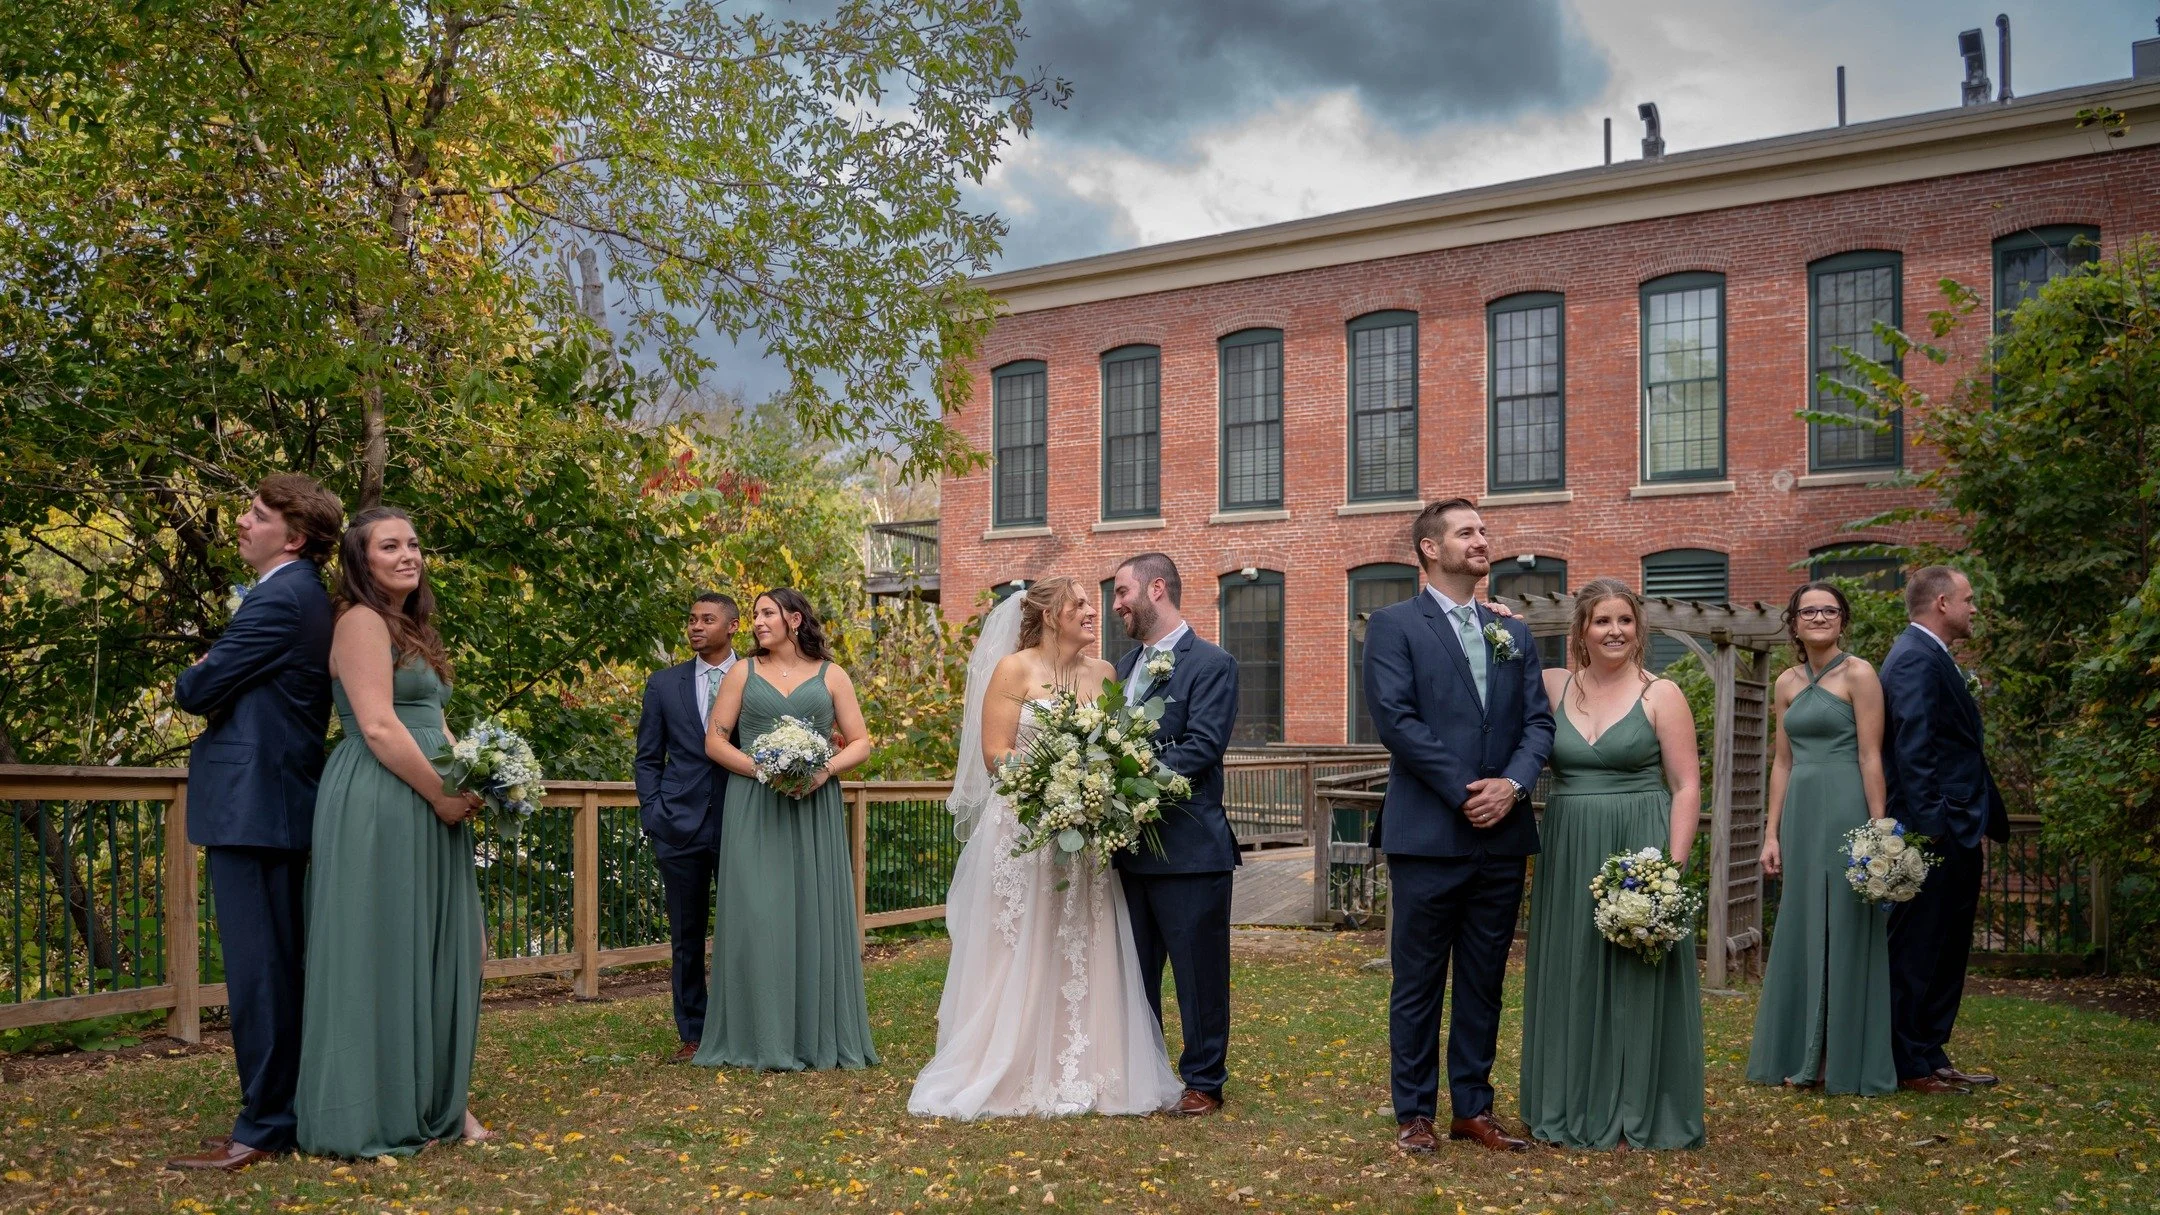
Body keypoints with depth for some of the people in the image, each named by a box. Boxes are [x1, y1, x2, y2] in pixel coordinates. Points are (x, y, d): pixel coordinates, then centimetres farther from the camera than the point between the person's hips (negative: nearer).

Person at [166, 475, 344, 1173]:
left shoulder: (280, 600, -16)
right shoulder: (305, 596, 16)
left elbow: (199, 689, -14)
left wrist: (193, 678, 7)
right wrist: (213, 683, 5)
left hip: (252, 803, -10)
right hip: (281, 800, 10)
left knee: (258, 967, -5)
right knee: (283, 965, 15)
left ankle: (265, 1126, 1)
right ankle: (296, 1107, 24)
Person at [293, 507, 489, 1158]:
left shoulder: (415, 629, 20)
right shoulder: (362, 621, -8)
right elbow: (378, 728, -17)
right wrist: (444, 794, -13)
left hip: (428, 808, 9)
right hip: (377, 806, -9)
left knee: (434, 951, 12)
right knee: (383, 949, -2)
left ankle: (437, 1099, 22)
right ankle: (378, 1113, 7)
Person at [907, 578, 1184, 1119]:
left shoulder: (1102, 673, 9)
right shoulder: (1013, 669, -4)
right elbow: (995, 754, -10)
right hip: (1023, 827, -4)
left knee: (1083, 957, 6)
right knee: (1019, 957, 2)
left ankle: (1079, 1073, 14)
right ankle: (1010, 1077, 12)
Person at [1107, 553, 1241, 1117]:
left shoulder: (1212, 663, -9)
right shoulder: (1126, 665, 14)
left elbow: (1201, 746, -19)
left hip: (1189, 847, -7)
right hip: (1131, 844, 8)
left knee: (1198, 971, 4)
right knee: (1134, 970, 17)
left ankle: (1204, 1081, 17)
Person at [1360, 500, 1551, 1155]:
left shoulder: (1513, 634, 15)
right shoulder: (1394, 624, -2)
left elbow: (1539, 721, 8)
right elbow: (1395, 719, -12)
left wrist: (1512, 785, -11)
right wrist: (1464, 792, -15)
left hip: (1503, 835, 5)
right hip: (1429, 834, -5)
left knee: (1484, 981, 13)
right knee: (1418, 982, 5)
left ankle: (1473, 1107, 23)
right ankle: (1415, 1113, 15)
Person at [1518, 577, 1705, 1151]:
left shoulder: (1661, 694, -3)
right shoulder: (1554, 687, 5)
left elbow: (1687, 788, -5)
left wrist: (1674, 869, -13)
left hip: (1638, 853, -3)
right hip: (1568, 856, 3)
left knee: (1637, 982, 5)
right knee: (1571, 980, 11)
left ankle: (1633, 1116, 18)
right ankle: (1573, 1108, 24)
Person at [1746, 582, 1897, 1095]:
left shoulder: (1858, 673, -5)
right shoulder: (1787, 682, 12)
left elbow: (1870, 757, -10)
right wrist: (1771, 834, 9)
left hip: (1844, 811, -6)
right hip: (1799, 813, 6)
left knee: (1843, 932, 1)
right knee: (1801, 933, 11)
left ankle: (1845, 1060, 11)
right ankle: (1804, 1055, 21)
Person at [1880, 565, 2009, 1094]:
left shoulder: (1932, 657, 17)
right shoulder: (1917, 659, -15)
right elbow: (1913, 749, -22)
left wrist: (1984, 820, 18)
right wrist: (1930, 827, -25)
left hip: (1953, 834, 11)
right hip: (1934, 833, -11)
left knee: (1945, 955, 15)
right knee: (1917, 954, -1)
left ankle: (1931, 1057, 24)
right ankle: (1911, 1066, 7)